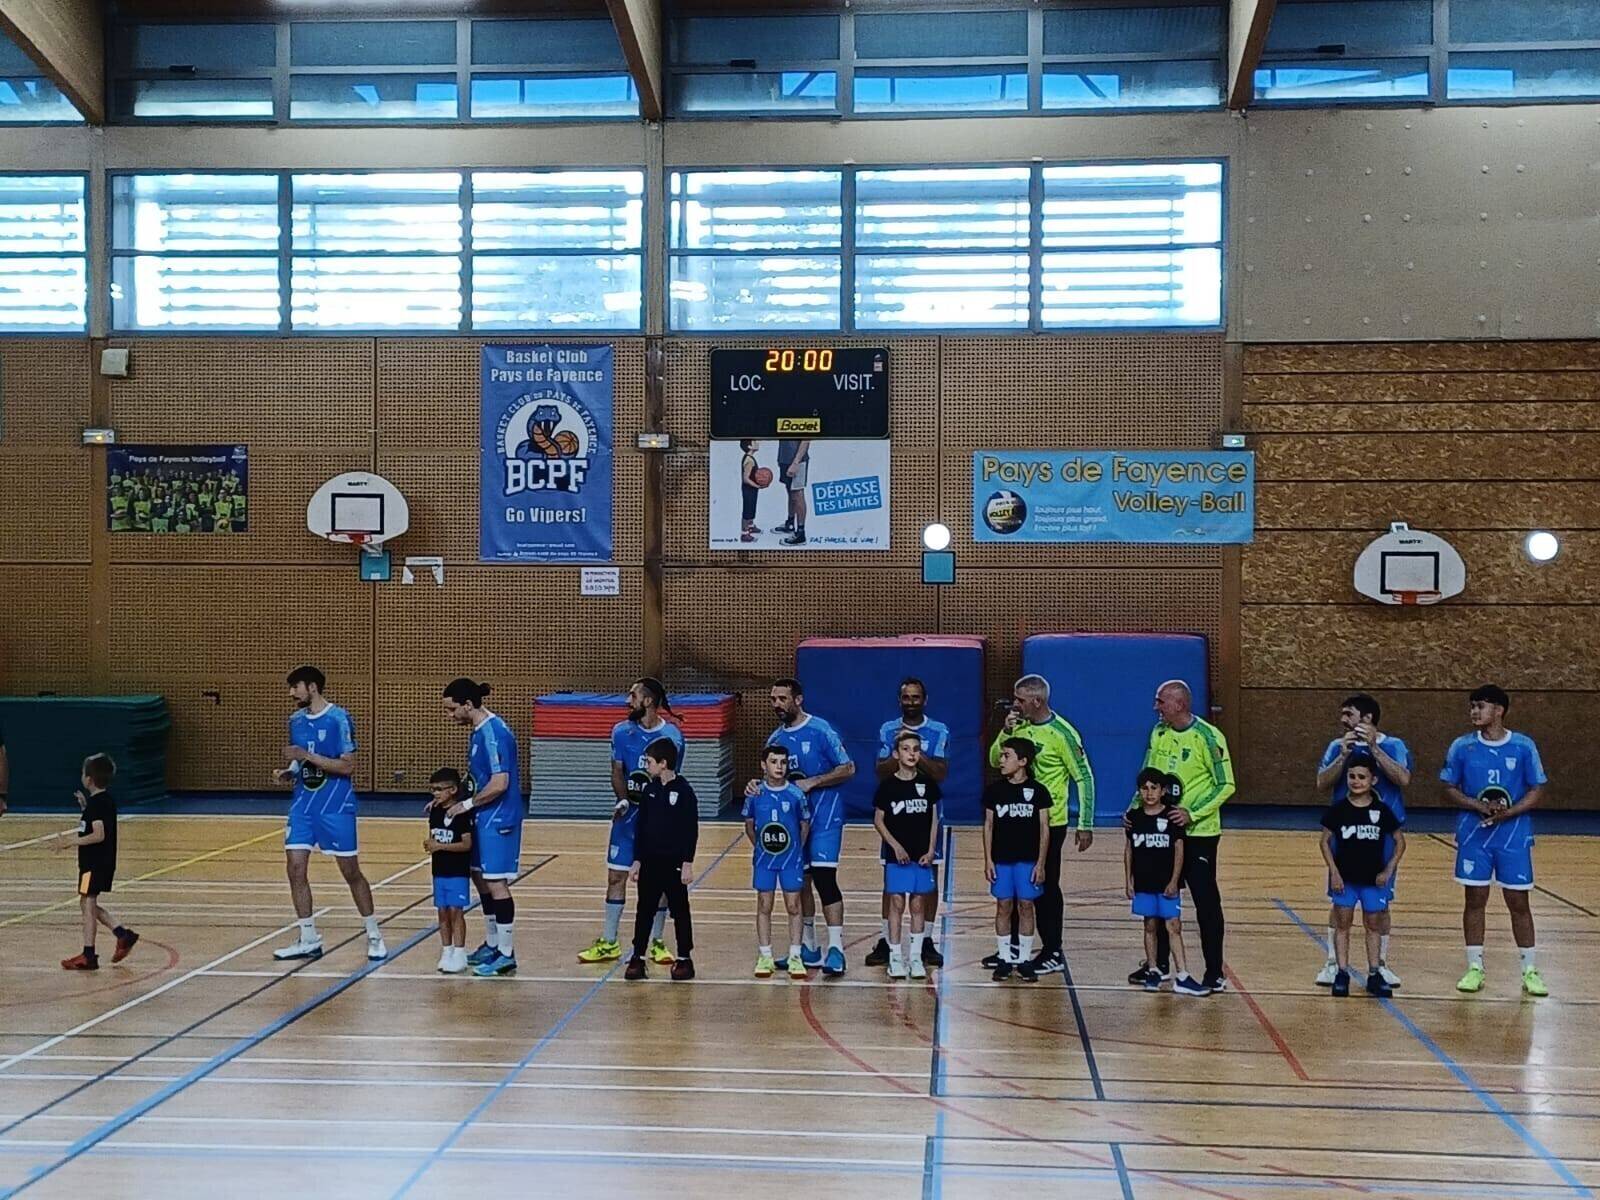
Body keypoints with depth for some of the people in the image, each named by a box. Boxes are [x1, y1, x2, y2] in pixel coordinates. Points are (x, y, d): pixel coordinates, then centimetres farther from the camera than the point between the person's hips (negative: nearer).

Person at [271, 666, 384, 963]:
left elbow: (348, 766, -18)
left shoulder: (338, 719, -13)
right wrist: (287, 772, -2)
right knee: (295, 869, 0)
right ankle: (308, 940, 11)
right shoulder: (296, 720, 7)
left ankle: (374, 936, 17)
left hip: (336, 807, -6)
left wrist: (306, 755, -22)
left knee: (351, 872, 1)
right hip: (303, 804, 6)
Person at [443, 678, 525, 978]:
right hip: (483, 818, 10)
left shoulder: (493, 732, -20)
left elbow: (499, 784, -25)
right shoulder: (478, 731, 11)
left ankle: (506, 956, 1)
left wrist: (466, 804, -15)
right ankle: (492, 945, 29)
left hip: (497, 819, -10)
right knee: (481, 879, 16)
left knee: (495, 883, -6)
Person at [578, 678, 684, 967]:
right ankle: (609, 943, 15)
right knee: (616, 876, 5)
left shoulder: (673, 736, -7)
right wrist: (623, 801, -20)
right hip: (628, 813, 2)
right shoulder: (621, 732, -1)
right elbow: (617, 773, -2)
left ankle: (657, 943, 18)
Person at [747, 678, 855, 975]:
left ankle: (836, 950, -17)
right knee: (800, 882, 12)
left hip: (824, 817, -7)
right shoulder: (776, 738, 9)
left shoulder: (820, 731, -11)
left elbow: (847, 769, -11)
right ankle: (808, 949, 24)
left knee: (824, 878, -16)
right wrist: (758, 785, -6)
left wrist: (811, 782, -19)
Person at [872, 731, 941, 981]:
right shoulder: (888, 786, -3)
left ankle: (916, 957, 12)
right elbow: (878, 821, 1)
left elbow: (934, 819, 6)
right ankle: (895, 956, 6)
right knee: (896, 903, 0)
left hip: (922, 855, 2)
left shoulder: (928, 785, 3)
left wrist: (930, 850, -2)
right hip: (897, 855, -2)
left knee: (918, 904, 6)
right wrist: (896, 845, -9)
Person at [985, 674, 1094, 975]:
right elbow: (995, 761, 7)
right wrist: (1006, 732, -11)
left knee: (1046, 888, 1)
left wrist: (1085, 825, -14)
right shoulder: (1020, 727, 4)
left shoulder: (1062, 733, -16)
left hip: (1049, 823, -7)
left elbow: (1084, 778, -13)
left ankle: (1053, 953, 12)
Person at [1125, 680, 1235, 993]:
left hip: (1199, 833, -6)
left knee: (1206, 902, -1)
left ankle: (1215, 972, 8)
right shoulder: (1158, 732, 4)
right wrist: (1135, 807, -2)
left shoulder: (1208, 737, -14)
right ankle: (1158, 963, 27)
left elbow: (1226, 785, -14)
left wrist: (1193, 814, -23)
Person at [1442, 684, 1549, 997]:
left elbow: (1537, 791, -1)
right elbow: (1450, 789, 4)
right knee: (1475, 900, 6)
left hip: (1514, 836, -1)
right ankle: (1475, 968, 15)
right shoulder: (1462, 746, 0)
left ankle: (1530, 971, 14)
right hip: (1474, 835, 1)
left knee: (1518, 902, 4)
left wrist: (1508, 813, -16)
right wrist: (1479, 806, -13)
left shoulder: (1524, 746, -4)